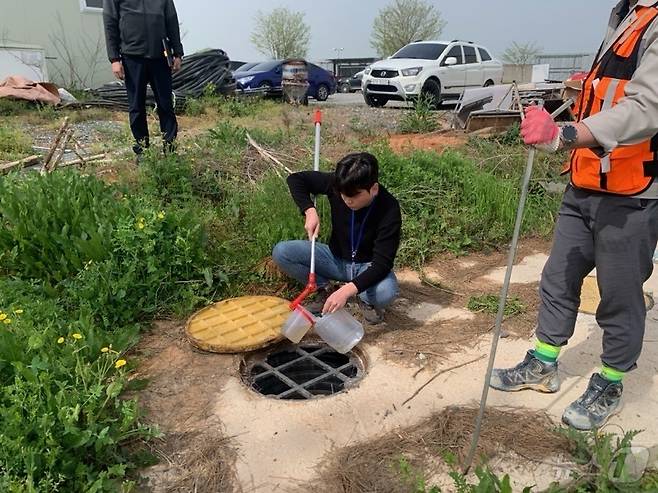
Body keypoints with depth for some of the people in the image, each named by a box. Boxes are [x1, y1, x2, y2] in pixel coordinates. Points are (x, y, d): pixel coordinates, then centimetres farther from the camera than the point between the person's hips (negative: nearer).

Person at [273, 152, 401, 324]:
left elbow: (382, 263, -32)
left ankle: (367, 299, 0)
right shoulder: (338, 184, -19)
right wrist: (310, 210, -24)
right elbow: (296, 179, -6)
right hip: (336, 258, 3)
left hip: (369, 266, -3)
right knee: (281, 252, -19)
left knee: (386, 292, -38)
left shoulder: (389, 209, -28)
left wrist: (347, 290, -44)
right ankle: (323, 290, 3)